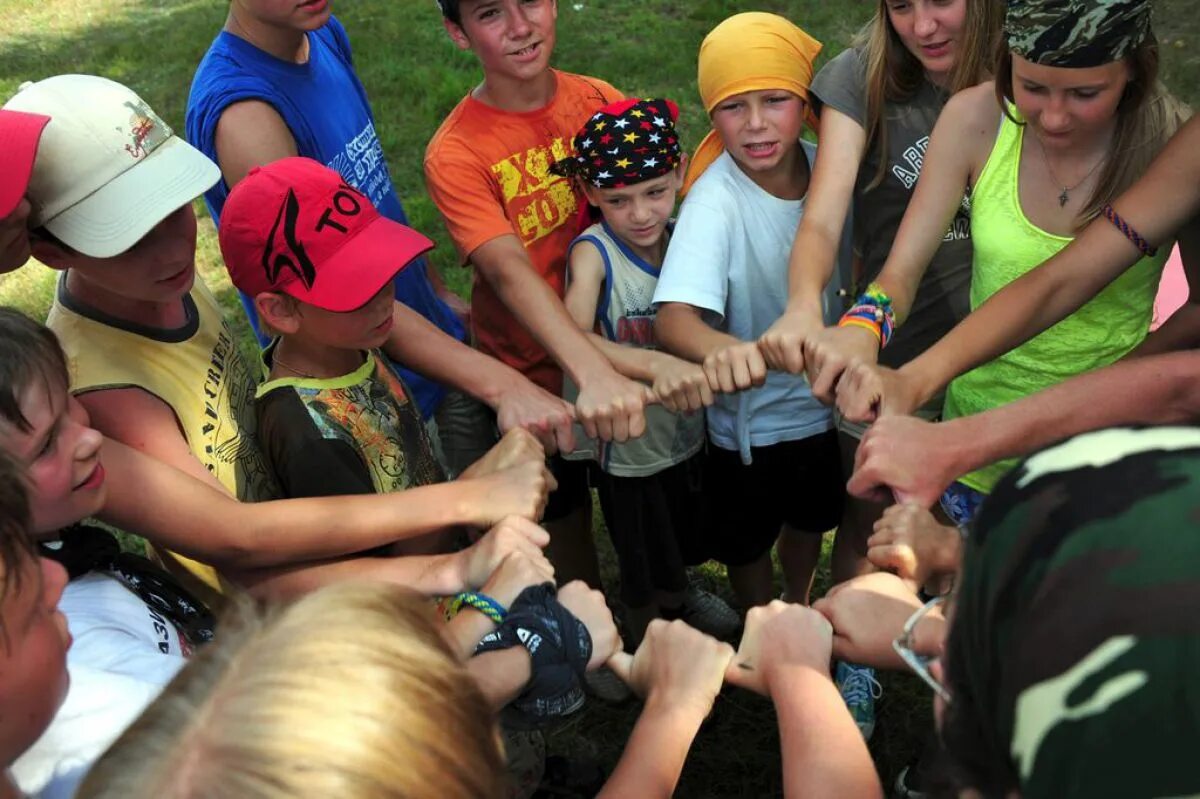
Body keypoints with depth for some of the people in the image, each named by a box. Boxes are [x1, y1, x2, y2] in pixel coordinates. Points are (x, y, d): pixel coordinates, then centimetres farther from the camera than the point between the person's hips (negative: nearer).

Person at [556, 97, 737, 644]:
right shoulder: (593, 252, -25)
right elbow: (571, 337, -42)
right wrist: (656, 366, -57)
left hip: (688, 429, 5)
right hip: (628, 444, -4)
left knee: (684, 537, 31)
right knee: (642, 566, 19)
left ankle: (678, 599, 63)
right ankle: (648, 642, 50)